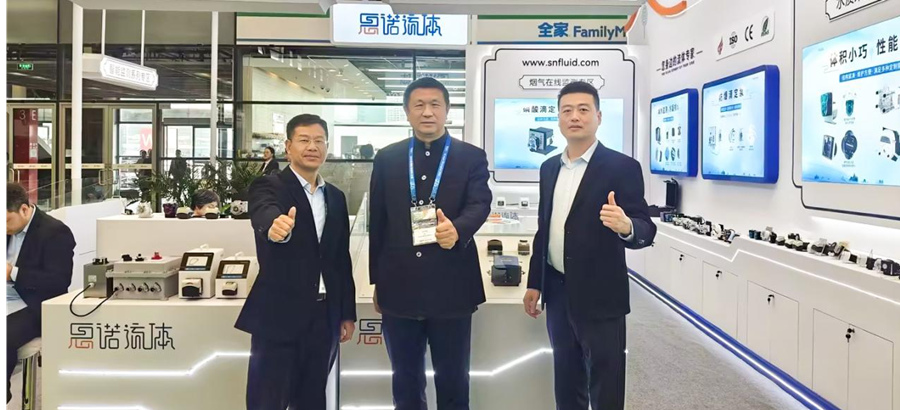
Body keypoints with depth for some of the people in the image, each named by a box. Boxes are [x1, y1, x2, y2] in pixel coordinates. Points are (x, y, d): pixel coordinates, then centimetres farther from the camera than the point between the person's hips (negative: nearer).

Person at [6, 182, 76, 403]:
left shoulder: (54, 232, -12)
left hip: (34, 308, -7)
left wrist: (14, 273, -23)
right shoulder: (10, 228, 11)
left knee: (6, 336, -31)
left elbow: (59, 282, -19)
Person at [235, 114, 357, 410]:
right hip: (279, 316, -5)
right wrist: (276, 225, -52)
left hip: (324, 317, 5)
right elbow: (265, 216, -29)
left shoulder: (336, 197, 11)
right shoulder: (268, 187, -5)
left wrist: (348, 313, 13)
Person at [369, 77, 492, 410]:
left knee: (453, 380, 12)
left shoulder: (472, 157, 1)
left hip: (451, 288, -2)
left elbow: (480, 204, -12)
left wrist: (456, 229, -35)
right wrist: (377, 282, 9)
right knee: (405, 381, 16)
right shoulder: (387, 159, 6)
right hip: (399, 288, 2)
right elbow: (377, 222, 8)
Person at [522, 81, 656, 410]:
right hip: (557, 293, 6)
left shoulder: (622, 167, -10)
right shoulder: (549, 168, 9)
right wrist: (534, 283, 13)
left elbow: (646, 230, -15)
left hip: (599, 296, -6)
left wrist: (626, 227, -37)